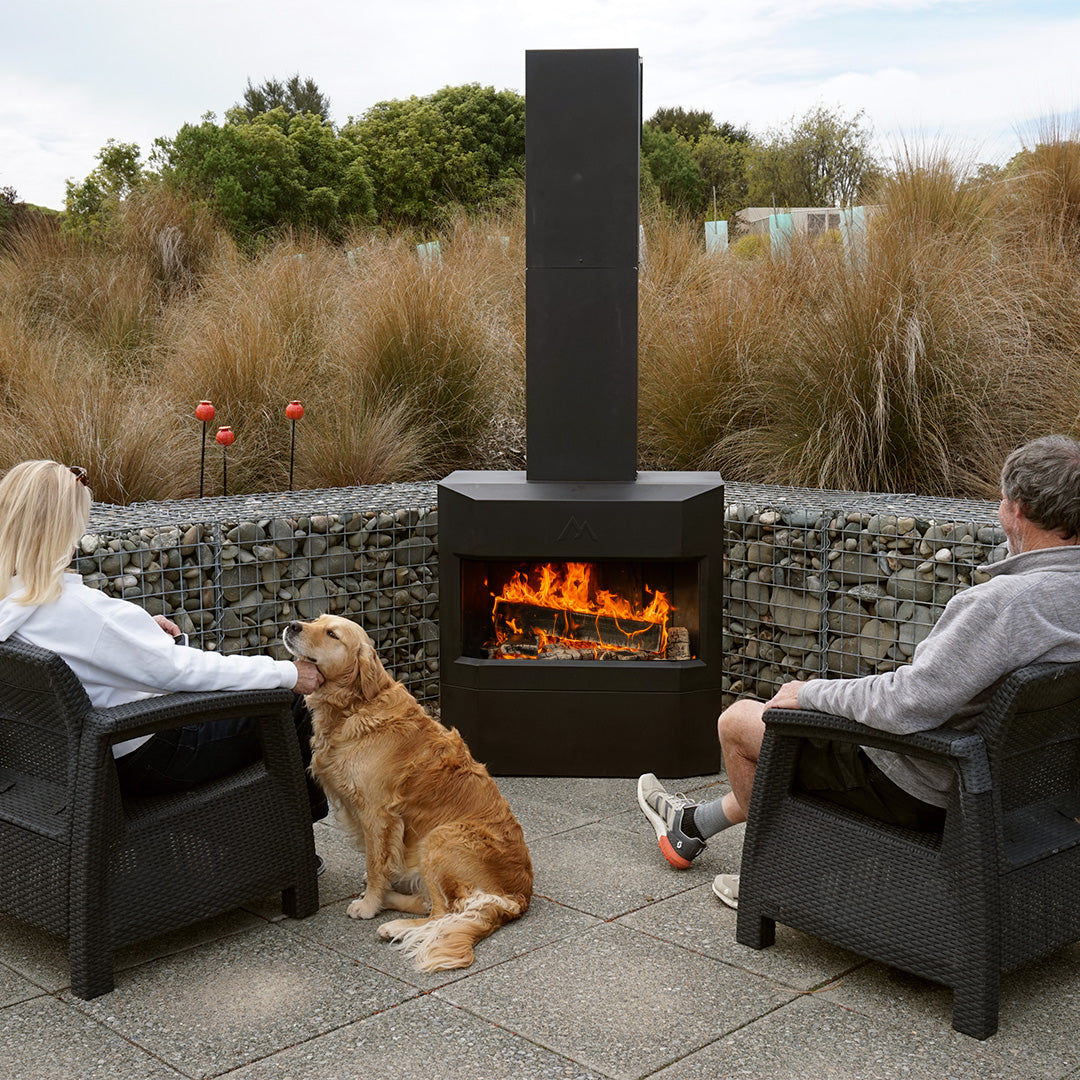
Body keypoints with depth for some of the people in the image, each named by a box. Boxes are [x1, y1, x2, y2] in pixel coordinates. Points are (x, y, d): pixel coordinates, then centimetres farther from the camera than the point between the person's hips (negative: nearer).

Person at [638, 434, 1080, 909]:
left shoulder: (1011, 600, -33)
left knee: (738, 721, 10)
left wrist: (812, 693, -17)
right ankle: (695, 824, 46)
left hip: (919, 790, -9)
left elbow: (907, 707, -33)